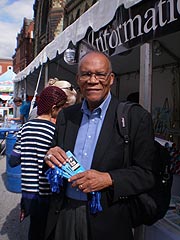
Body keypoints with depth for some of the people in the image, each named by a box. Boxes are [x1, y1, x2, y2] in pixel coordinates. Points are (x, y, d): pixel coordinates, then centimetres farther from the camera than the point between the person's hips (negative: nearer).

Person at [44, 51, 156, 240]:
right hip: (63, 213, 4)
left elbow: (147, 174, -10)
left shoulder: (137, 118, -10)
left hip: (106, 221, -3)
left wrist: (109, 179, -24)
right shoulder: (65, 116, 4)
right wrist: (50, 156, -11)